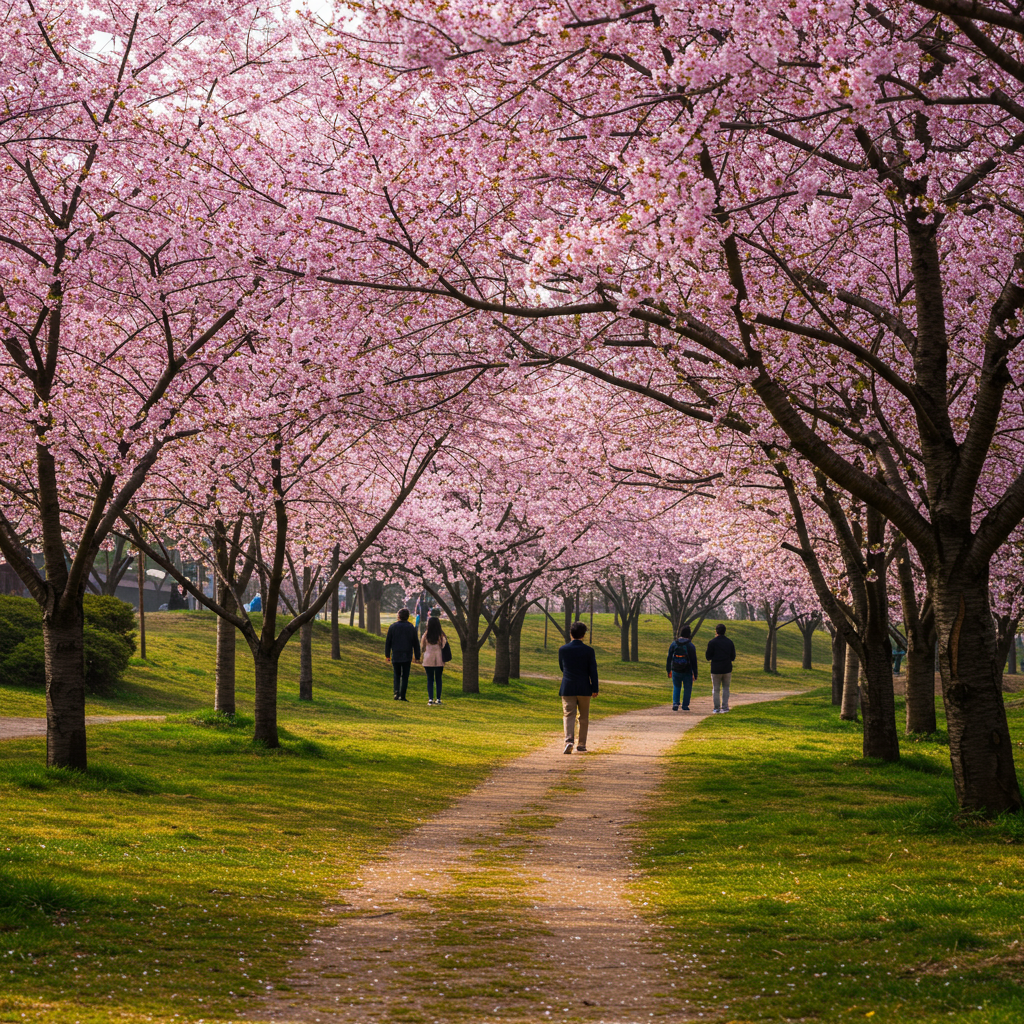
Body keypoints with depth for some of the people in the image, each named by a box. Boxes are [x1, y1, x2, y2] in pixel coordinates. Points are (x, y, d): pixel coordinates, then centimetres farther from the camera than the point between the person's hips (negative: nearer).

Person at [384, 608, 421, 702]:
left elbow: (388, 642, 3)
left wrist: (387, 655, 10)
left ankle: (396, 693, -9)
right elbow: (416, 643, 2)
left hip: (395, 656, 1)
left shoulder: (392, 627, 0)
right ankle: (402, 695, 1)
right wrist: (417, 657, 8)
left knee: (397, 676, 11)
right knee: (405, 677, 5)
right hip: (407, 656, -1)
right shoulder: (411, 627, -1)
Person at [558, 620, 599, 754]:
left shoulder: (563, 649, -2)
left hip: (568, 688, 0)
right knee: (584, 717, 11)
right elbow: (593, 671, -5)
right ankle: (581, 745, 15)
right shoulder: (589, 651, -6)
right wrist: (594, 689, 0)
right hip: (584, 688, 0)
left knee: (568, 715, 0)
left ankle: (569, 741, -21)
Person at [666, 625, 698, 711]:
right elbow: (693, 661, -8)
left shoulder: (673, 644, -3)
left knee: (676, 687, 18)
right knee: (687, 688, 14)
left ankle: (675, 703, 1)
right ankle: (685, 705, 17)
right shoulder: (690, 646, -11)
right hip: (687, 672, -2)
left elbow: (669, 658, 2)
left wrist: (669, 671, 12)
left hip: (676, 671, 2)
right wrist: (695, 674, -2)